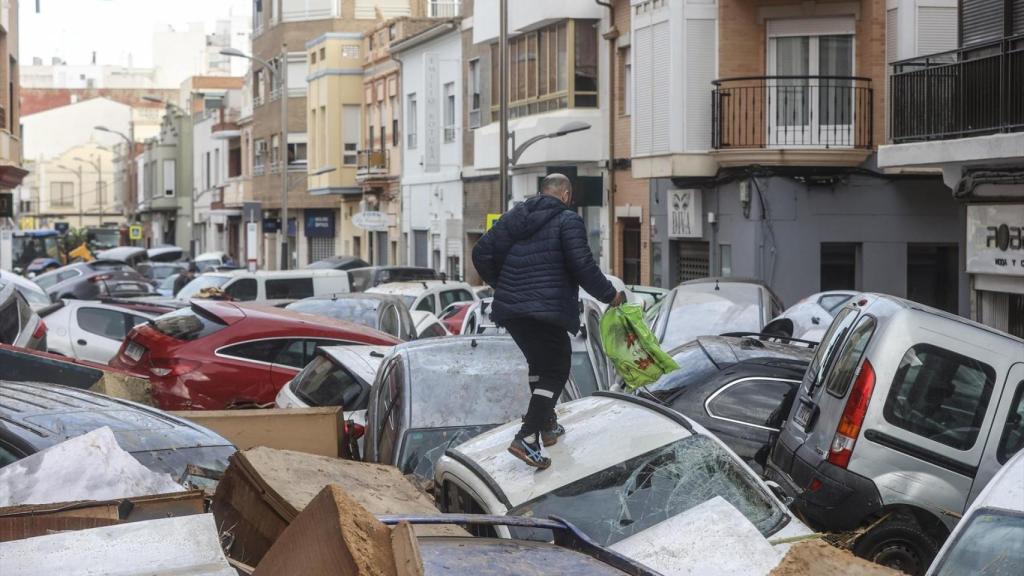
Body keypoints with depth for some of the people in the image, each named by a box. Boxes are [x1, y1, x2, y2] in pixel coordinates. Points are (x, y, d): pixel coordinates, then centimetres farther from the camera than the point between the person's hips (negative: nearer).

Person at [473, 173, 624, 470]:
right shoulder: (568, 220, -4)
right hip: (547, 311, -7)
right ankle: (527, 438, -15)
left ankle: (546, 425, 32)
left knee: (539, 363, 25)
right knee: (555, 371, -1)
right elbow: (583, 266, -12)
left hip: (509, 309, 7)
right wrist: (610, 295, 0)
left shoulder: (513, 217, 14)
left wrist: (501, 285, 26)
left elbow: (481, 254, 12)